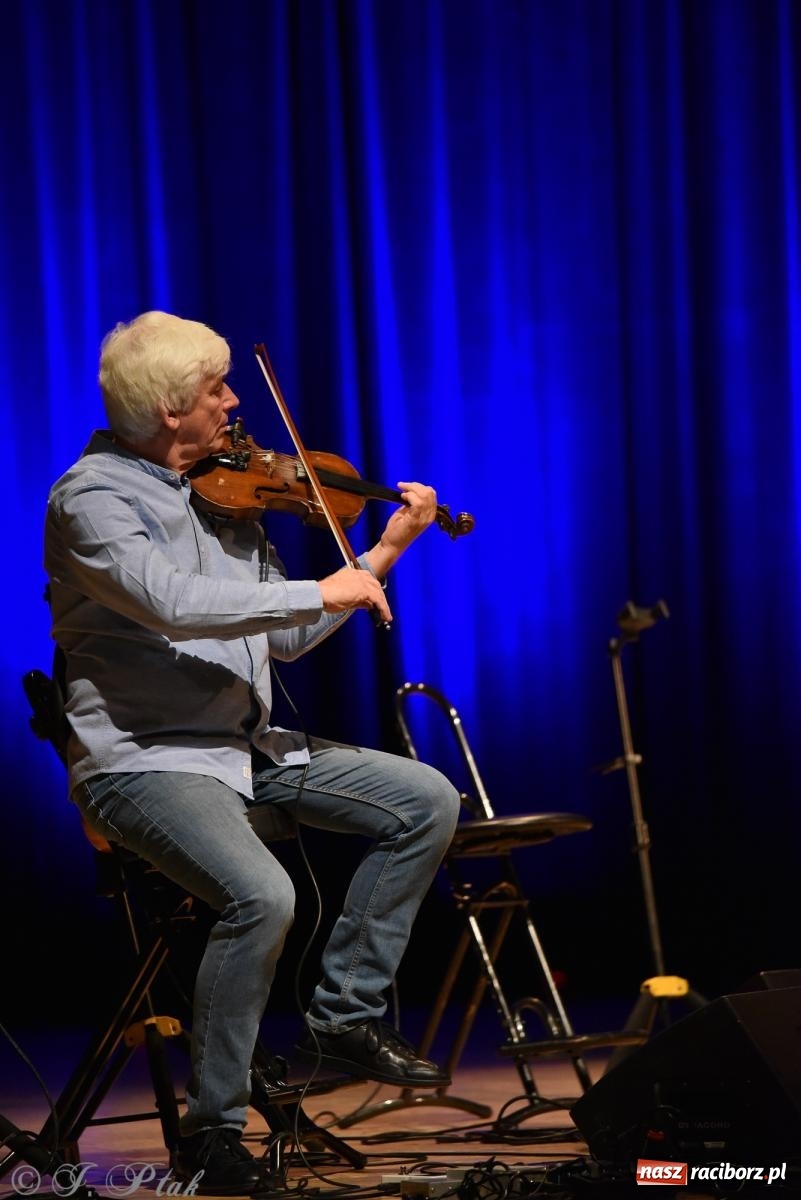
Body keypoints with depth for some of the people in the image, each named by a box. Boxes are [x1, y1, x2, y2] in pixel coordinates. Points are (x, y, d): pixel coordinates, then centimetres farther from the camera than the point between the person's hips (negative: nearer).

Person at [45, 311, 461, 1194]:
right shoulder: (92, 497, -13)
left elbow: (285, 635, 17)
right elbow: (172, 601, -31)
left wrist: (381, 554, 11)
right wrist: (320, 592, -24)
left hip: (245, 748, 9)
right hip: (145, 759, -8)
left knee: (426, 800, 3)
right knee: (262, 895, -32)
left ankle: (344, 1014, 8)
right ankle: (212, 1129, -16)